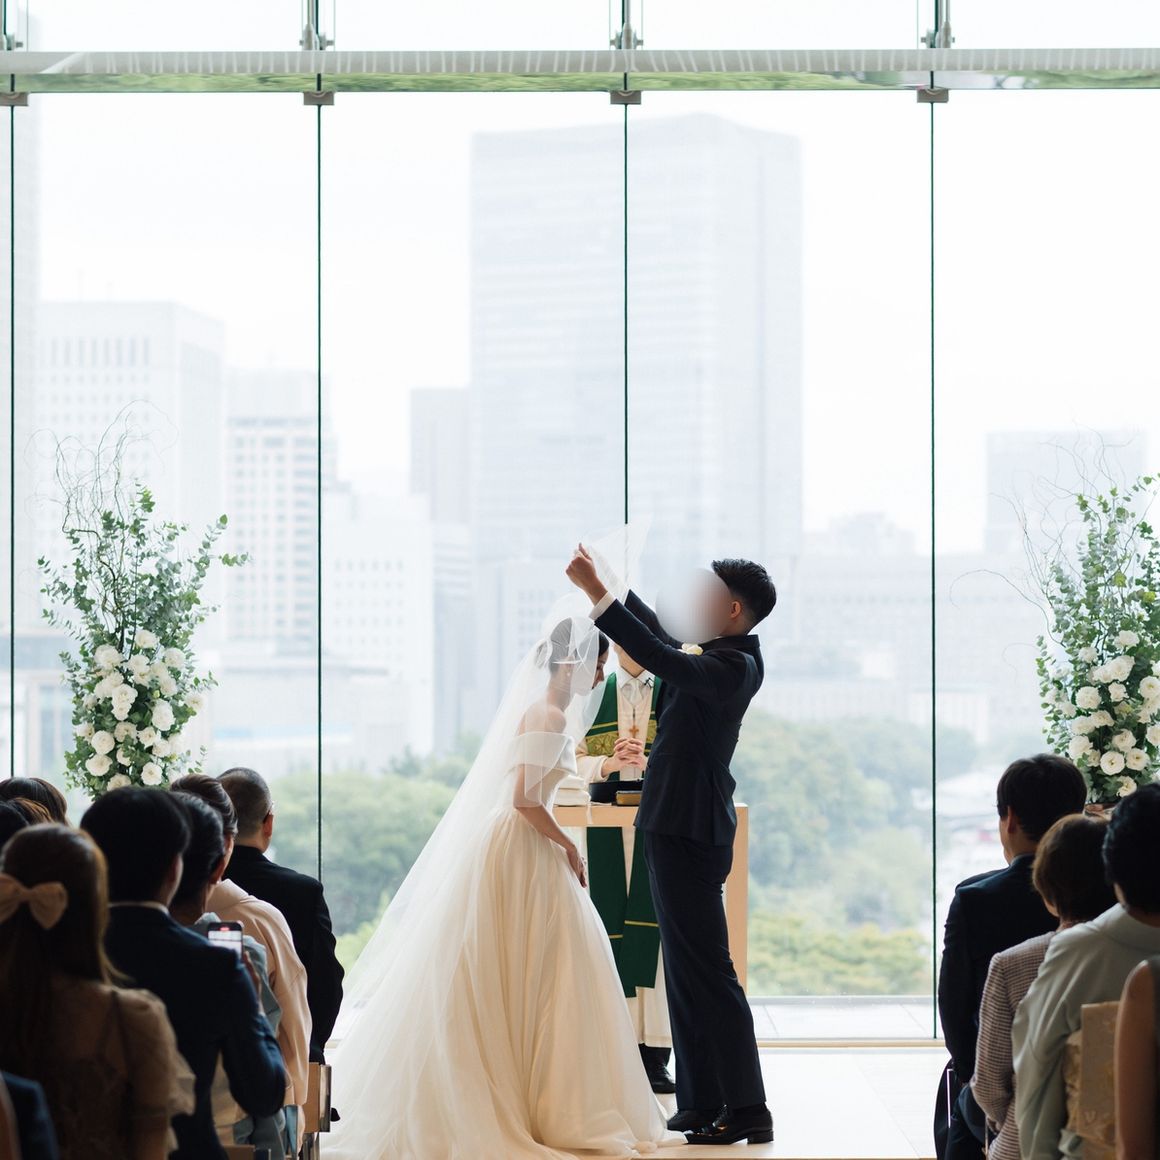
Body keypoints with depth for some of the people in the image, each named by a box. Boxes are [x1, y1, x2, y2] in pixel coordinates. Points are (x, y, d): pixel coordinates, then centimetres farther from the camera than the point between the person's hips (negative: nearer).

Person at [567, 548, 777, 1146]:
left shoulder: (733, 667, -18)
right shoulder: (720, 656, 11)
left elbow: (658, 656, -30)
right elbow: (665, 639, 27)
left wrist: (598, 594, -28)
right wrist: (607, 579, 26)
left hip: (689, 832, -10)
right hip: (679, 827, 10)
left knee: (706, 970, -8)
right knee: (687, 970, 14)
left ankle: (746, 1109, -4)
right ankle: (703, 1103, 20)